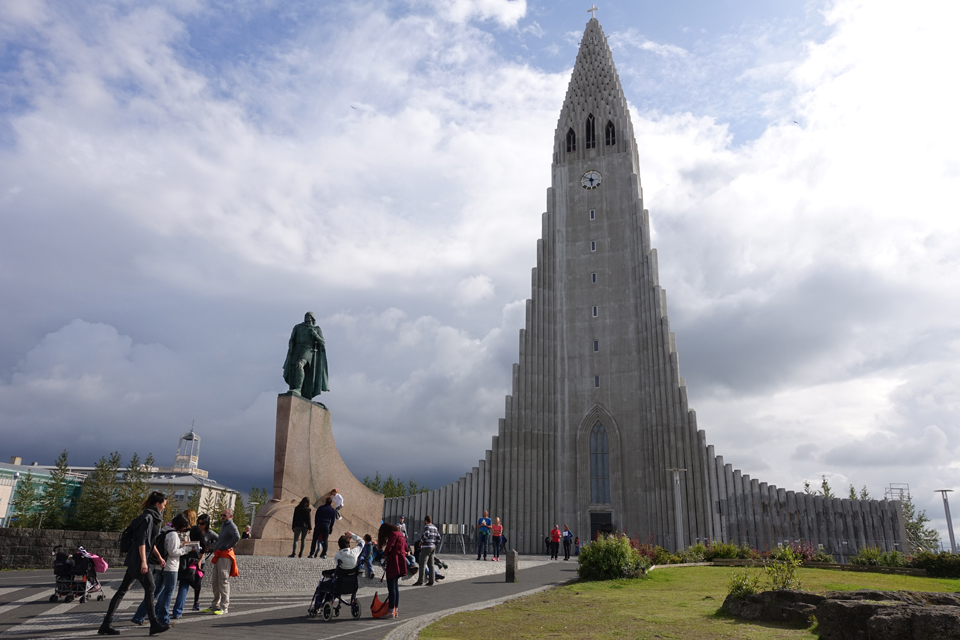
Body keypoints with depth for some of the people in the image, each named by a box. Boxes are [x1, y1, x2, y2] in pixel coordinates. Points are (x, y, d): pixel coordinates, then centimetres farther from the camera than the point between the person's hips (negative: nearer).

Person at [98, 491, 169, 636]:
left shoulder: (152, 517, 17)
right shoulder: (148, 517, -13)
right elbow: (141, 541, -19)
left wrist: (159, 557, 25)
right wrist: (143, 561, -22)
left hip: (133, 560, 10)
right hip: (138, 559, -10)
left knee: (122, 591, 10)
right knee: (149, 589, -6)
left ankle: (106, 625, 14)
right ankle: (154, 624, -3)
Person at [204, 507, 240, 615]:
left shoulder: (231, 526, -11)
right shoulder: (223, 526, 21)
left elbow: (237, 537, -29)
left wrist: (228, 548, -20)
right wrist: (215, 547, 16)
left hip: (225, 557, -10)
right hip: (218, 556, 10)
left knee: (223, 582, -9)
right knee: (215, 582, 14)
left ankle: (224, 608, -6)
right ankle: (215, 606, 24)